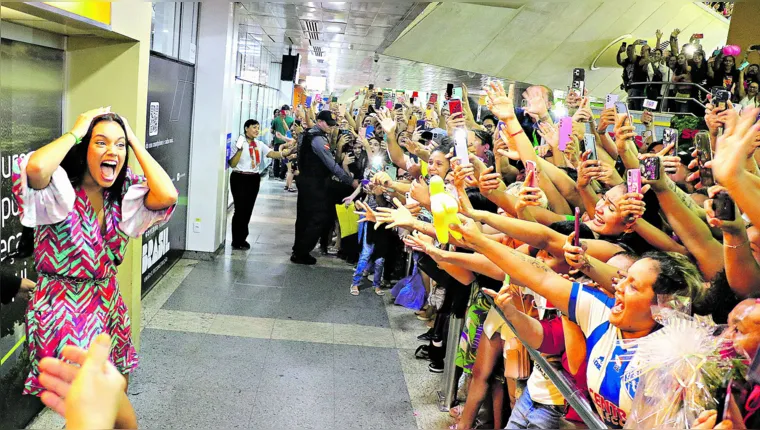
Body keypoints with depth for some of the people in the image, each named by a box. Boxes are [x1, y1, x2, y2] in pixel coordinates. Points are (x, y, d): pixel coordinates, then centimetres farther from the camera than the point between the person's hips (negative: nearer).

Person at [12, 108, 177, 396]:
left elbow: (167, 195, -19)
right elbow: (35, 167, -40)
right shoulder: (59, 189, -15)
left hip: (109, 306, 6)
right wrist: (75, 132, -23)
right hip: (62, 310, -5)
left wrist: (135, 142, -12)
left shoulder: (123, 194, 0)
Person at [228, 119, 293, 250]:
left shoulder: (259, 144, 10)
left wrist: (285, 153, -25)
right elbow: (232, 164, -12)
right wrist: (240, 149, -23)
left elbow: (271, 153, -7)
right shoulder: (238, 143, -6)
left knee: (248, 209, 11)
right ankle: (236, 241, 7)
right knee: (240, 209, -4)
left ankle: (242, 238, 23)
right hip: (240, 178, -5)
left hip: (254, 179, 6)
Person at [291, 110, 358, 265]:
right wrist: (351, 181, -22)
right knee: (320, 218, -5)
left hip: (307, 180, 10)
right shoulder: (318, 139, -20)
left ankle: (299, 250, 27)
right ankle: (300, 254, -1)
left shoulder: (310, 134, 12)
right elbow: (331, 164, -24)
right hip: (314, 184, -10)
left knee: (304, 216, 17)